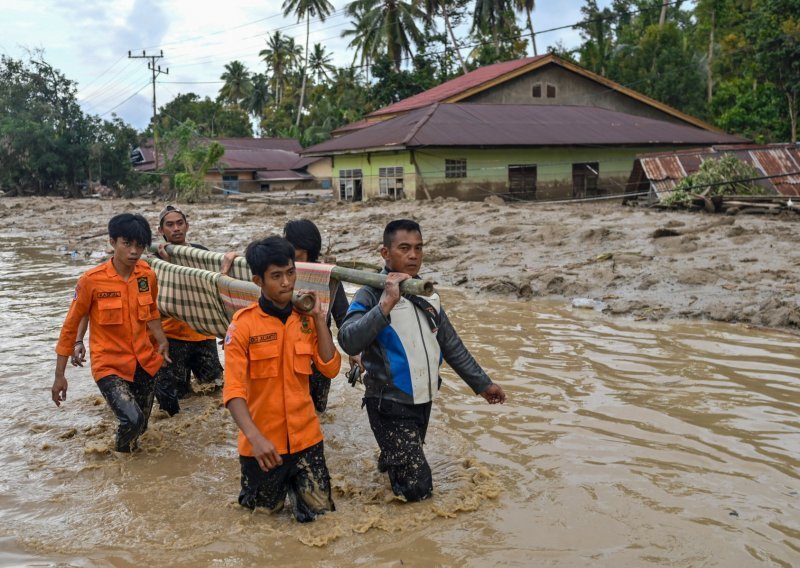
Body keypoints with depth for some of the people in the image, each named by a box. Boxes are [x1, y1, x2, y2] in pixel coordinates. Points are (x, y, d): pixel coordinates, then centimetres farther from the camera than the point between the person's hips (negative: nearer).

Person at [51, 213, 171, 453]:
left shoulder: (147, 275, -4)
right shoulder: (92, 280, -16)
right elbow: (70, 327, -7)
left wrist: (161, 340, 2)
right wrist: (59, 375, -4)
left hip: (144, 362, 5)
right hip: (109, 365, -4)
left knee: (140, 426, 13)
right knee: (132, 420, -22)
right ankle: (121, 456, 10)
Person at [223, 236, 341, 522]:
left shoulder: (305, 318, 1)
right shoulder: (243, 323, -14)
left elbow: (330, 368, -5)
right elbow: (233, 390, -19)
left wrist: (318, 318, -10)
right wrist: (255, 438, -32)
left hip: (305, 437, 3)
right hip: (262, 442, -3)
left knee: (319, 512, 7)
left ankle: (293, 485, 35)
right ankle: (280, 484, 45)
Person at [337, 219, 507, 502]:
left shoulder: (426, 293, 6)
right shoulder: (371, 295, -15)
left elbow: (451, 344, 13)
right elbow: (348, 342, -31)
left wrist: (482, 383, 15)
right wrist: (386, 305, -36)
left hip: (423, 402, 7)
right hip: (390, 407, -7)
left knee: (409, 462, 24)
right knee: (417, 488, -8)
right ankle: (389, 464, 19)